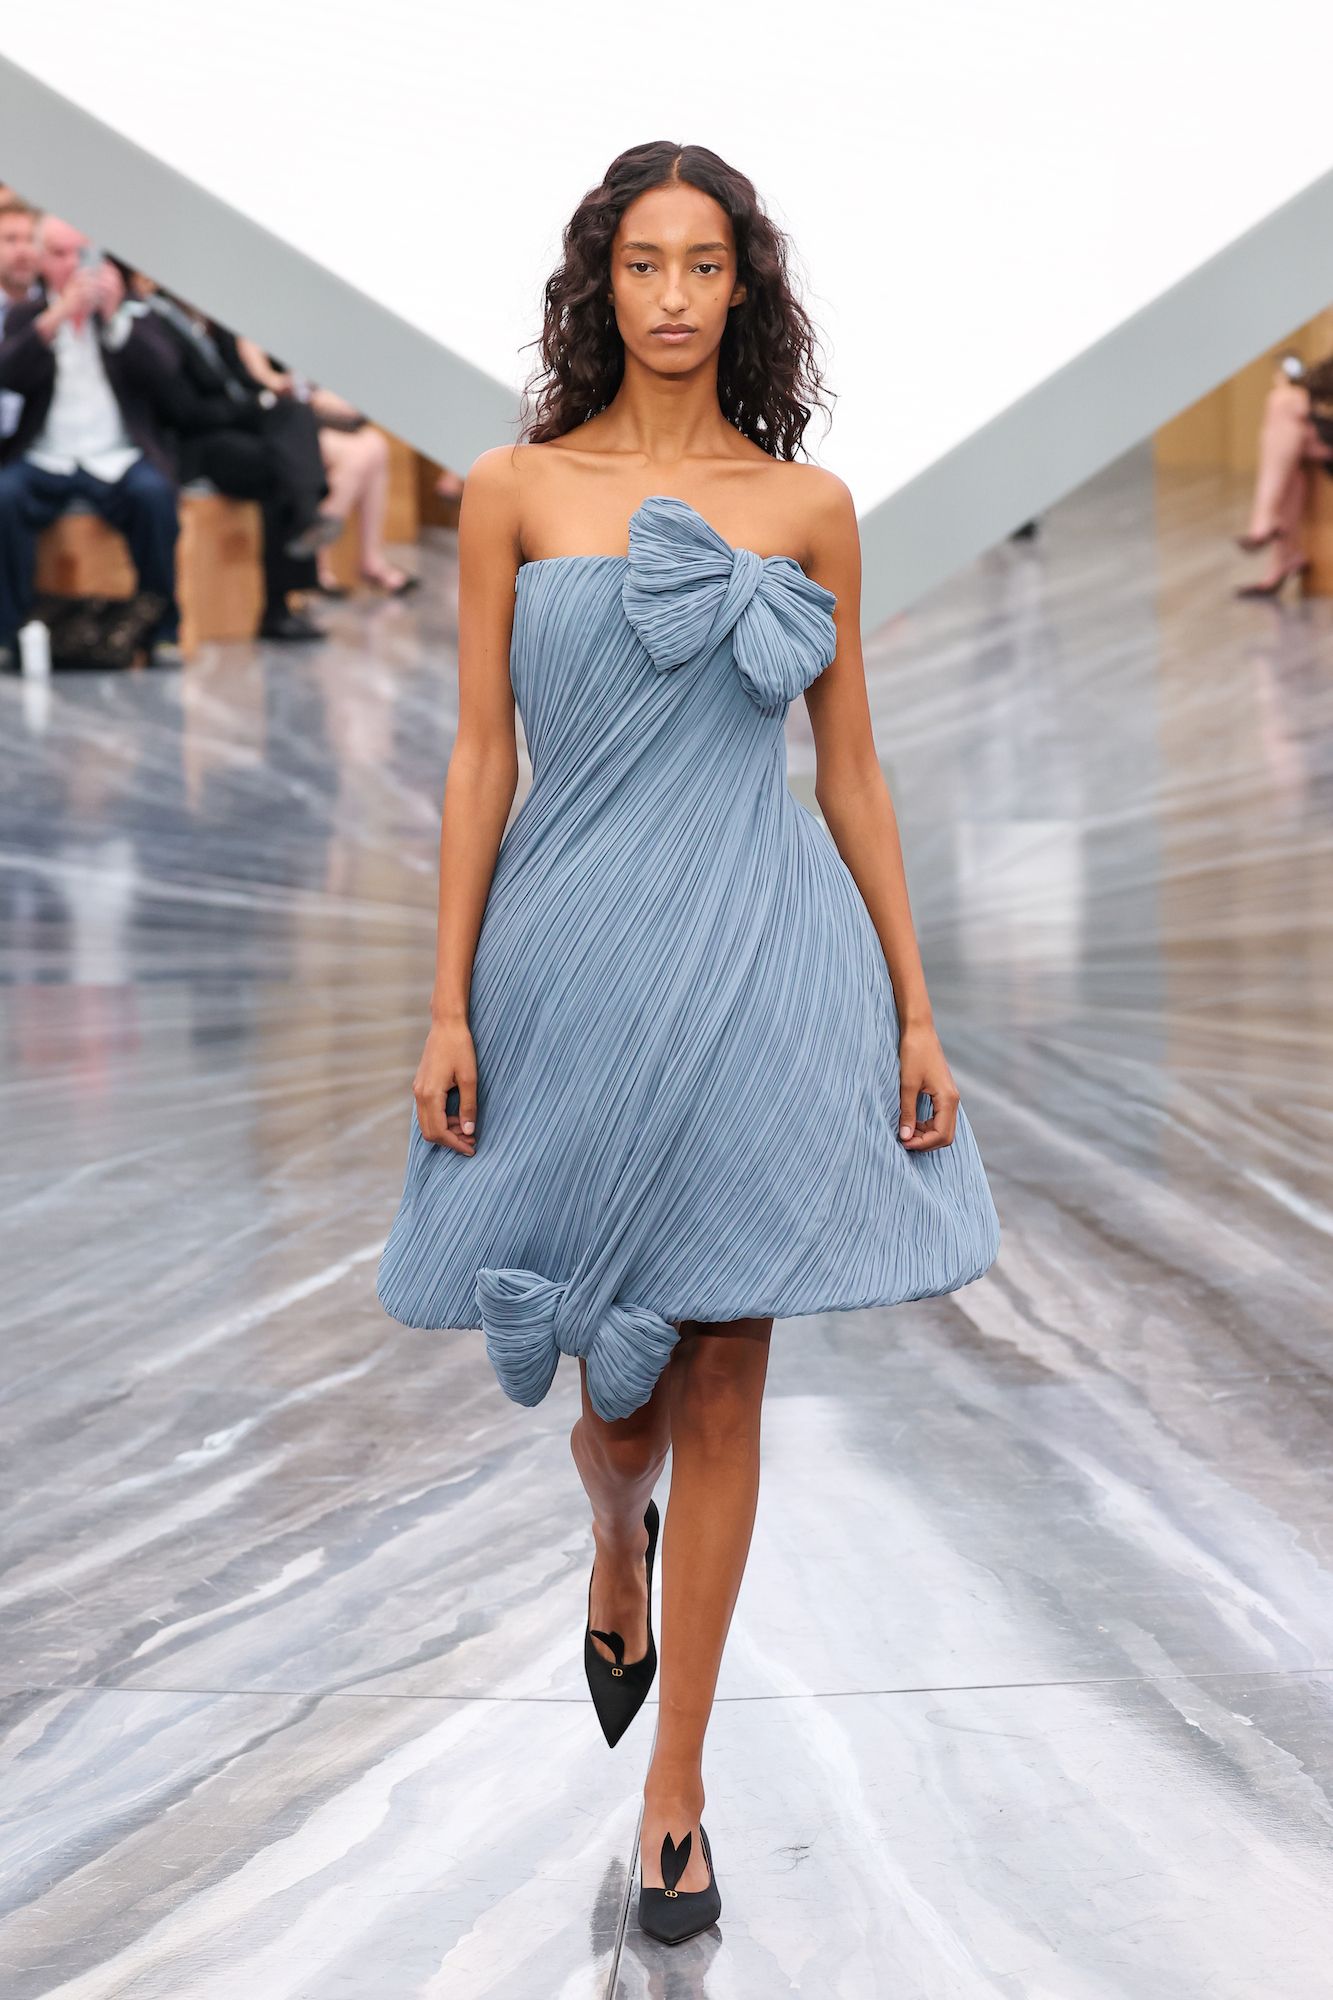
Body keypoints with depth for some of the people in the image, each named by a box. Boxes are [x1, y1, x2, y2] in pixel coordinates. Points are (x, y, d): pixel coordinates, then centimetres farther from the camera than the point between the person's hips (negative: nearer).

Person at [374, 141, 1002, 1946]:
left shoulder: (809, 506, 5)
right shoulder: (513, 491, 2)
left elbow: (853, 771, 7)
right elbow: (480, 756, 1)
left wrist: (915, 1013, 5)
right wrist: (448, 1007, -3)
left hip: (764, 961, 0)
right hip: (577, 952, 0)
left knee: (723, 1380, 3)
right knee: (614, 1380, 8)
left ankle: (678, 1776, 16)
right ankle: (620, 1548, 46)